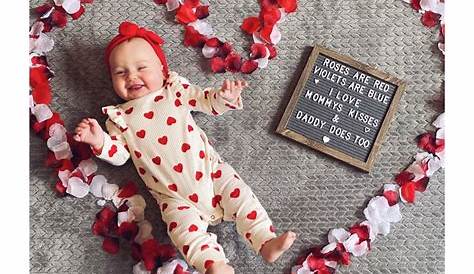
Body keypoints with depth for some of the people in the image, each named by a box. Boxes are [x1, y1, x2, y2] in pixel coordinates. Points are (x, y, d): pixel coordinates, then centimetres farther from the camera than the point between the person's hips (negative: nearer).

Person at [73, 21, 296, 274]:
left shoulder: (175, 90, 11)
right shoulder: (119, 117, 11)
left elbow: (206, 101, 11)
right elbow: (119, 155, 6)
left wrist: (225, 96, -12)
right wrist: (100, 142, -14)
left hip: (209, 169, 1)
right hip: (173, 195, -1)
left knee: (239, 193, -13)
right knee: (184, 225, -23)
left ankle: (266, 242, -9)